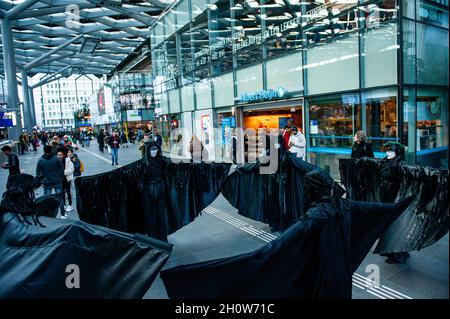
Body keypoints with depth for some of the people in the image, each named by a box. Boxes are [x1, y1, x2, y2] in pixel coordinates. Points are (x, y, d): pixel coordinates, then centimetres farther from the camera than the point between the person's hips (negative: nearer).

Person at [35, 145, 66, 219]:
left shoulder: (40, 160, -5)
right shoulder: (56, 159, -7)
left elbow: (38, 173, -1)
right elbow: (62, 170, -3)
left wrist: (41, 181, 10)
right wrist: (61, 179, 8)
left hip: (46, 183, 0)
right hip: (57, 182, 0)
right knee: (60, 198, 8)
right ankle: (63, 214, 13)